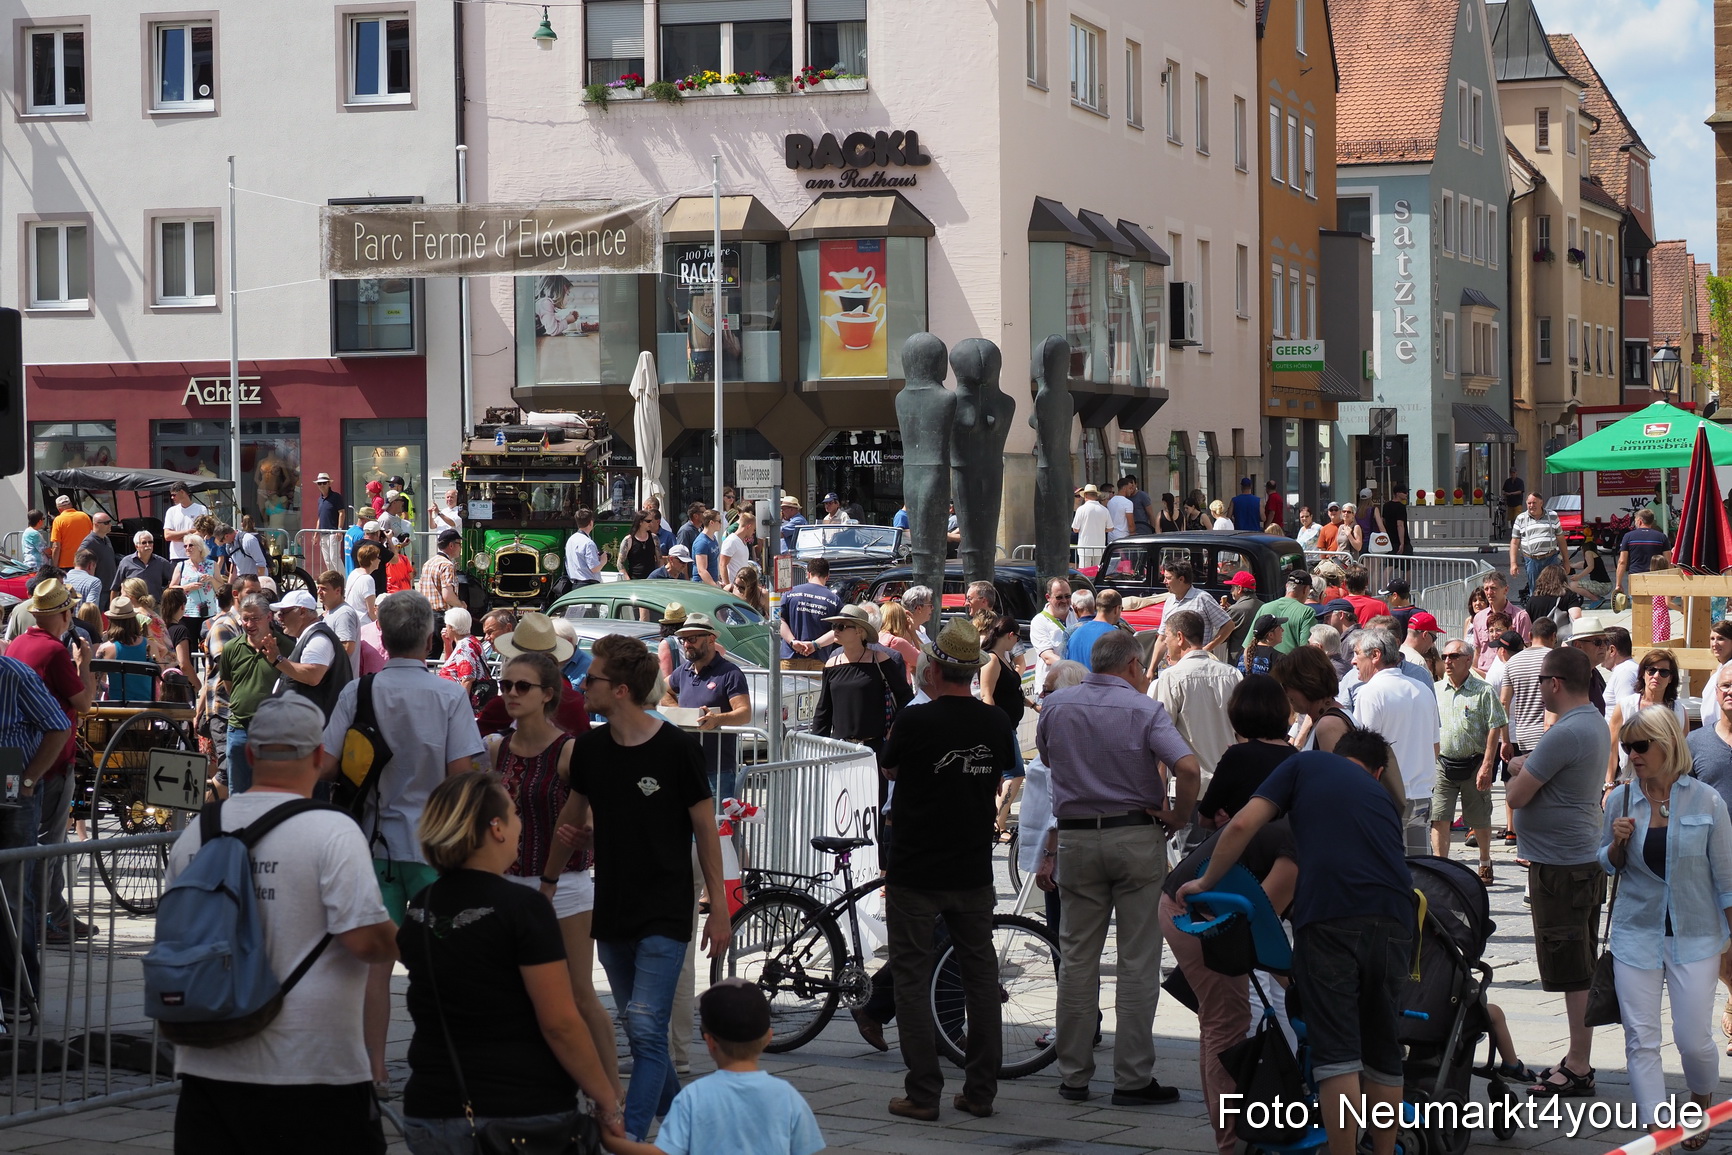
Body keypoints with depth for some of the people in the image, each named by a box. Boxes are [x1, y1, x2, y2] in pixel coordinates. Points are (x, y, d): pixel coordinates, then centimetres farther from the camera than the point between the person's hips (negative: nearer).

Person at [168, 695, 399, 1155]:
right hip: (311, 1070, -5)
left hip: (206, 1066, 5)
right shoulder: (332, 831, -12)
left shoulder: (195, 833, 5)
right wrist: (402, 943, 5)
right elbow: (366, 940, -16)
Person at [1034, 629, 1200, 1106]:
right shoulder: (1143, 709, -7)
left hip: (1076, 838, 3)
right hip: (1136, 837, -3)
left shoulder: (1055, 706, 4)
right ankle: (1133, 1079, 2)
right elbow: (1187, 768, -20)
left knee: (1077, 959, 9)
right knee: (1138, 961, 2)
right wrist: (1177, 818, -6)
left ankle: (1073, 1075, 12)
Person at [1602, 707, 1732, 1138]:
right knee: (1641, 1040, -3)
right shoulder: (1620, 800, 1)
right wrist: (1618, 843, -8)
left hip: (1694, 936, -2)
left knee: (1693, 1038, -3)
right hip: (1636, 934, 2)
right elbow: (1607, 865, 14)